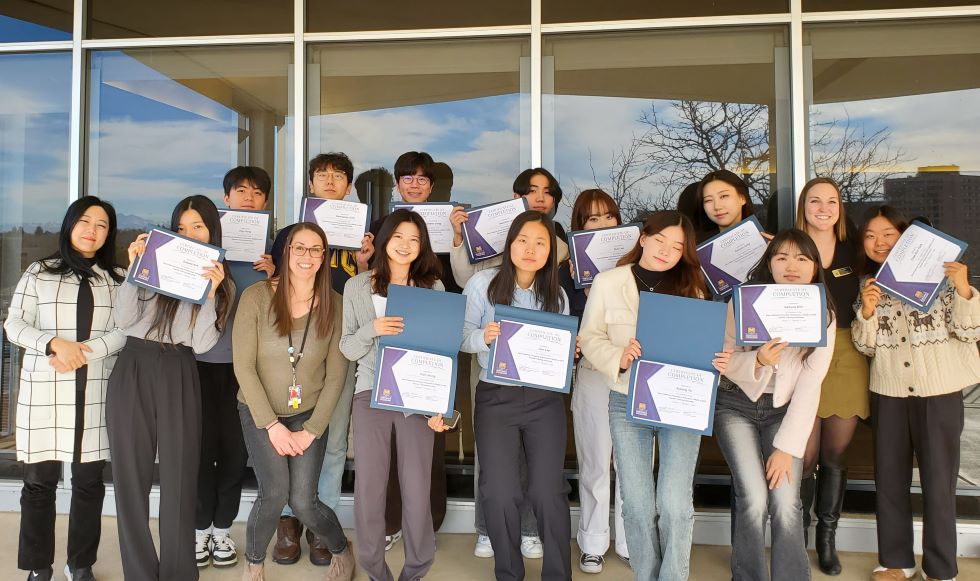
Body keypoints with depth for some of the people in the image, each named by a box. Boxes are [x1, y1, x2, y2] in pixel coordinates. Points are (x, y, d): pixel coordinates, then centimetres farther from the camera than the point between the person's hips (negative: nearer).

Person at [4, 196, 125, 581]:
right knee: (39, 479, 3)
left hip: (96, 389, 1)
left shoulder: (118, 279, 10)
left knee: (89, 479, 4)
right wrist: (55, 343, -15)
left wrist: (86, 351, -15)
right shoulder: (39, 272, 8)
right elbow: (14, 324, 2)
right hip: (43, 387, 0)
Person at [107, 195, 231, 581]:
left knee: (179, 476, 3)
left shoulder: (223, 285, 9)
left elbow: (201, 345, -3)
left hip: (179, 378, 0)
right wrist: (133, 268, -7)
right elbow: (123, 320, -1)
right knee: (131, 474, 5)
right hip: (132, 373, 0)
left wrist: (210, 293, -11)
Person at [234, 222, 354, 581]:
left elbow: (336, 375, -5)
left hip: (310, 414, 1)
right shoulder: (256, 297, -13)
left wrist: (311, 430, -9)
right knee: (275, 493, -17)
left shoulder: (334, 304, -8)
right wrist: (272, 424, -14)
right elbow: (243, 366, -12)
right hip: (259, 413, 0)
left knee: (302, 500, -7)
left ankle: (341, 552, 25)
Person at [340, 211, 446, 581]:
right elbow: (347, 349, 7)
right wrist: (372, 329, -14)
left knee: (417, 490, -1)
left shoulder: (433, 287, 6)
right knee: (368, 489, 2)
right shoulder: (357, 287, 7)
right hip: (371, 394, 1)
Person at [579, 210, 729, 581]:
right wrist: (618, 358, -19)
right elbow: (590, 338, 0)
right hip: (627, 403, 0)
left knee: (675, 503, -4)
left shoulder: (691, 287, 5)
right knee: (637, 504, 7)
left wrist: (717, 361, -15)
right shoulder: (608, 282, 0)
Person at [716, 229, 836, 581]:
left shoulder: (823, 314, -5)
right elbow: (725, 360, -8)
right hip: (738, 406, -1)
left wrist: (787, 447, -12)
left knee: (786, 505, -12)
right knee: (754, 500, -13)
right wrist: (758, 360, -30)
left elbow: (810, 385, -8)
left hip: (785, 411, 1)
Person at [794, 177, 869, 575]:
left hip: (847, 358, 3)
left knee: (835, 455, 9)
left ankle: (827, 538, 25)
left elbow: (855, 303, 17)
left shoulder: (853, 250, 10)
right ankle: (798, 536, 18)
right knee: (806, 457, -3)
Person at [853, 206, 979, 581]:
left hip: (939, 391, -3)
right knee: (888, 478, 10)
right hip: (889, 393, 3)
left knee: (938, 482, 2)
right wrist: (866, 311, -13)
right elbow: (866, 347, 4)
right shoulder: (866, 285, 7)